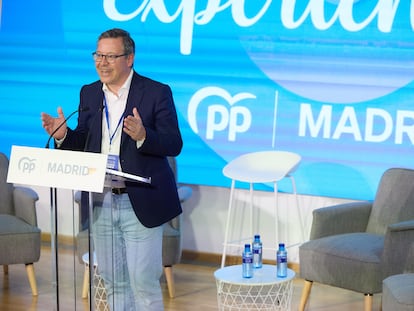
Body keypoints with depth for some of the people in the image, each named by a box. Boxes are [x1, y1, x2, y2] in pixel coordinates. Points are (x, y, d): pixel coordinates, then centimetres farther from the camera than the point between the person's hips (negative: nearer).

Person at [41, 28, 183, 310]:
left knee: (144, 282, -4)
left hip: (140, 204, -5)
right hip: (101, 203, 5)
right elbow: (83, 145, 12)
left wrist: (143, 136, -30)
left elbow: (174, 145, -12)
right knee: (114, 283, 13)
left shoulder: (157, 93, -7)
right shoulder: (89, 94, 9)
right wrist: (63, 135, -9)